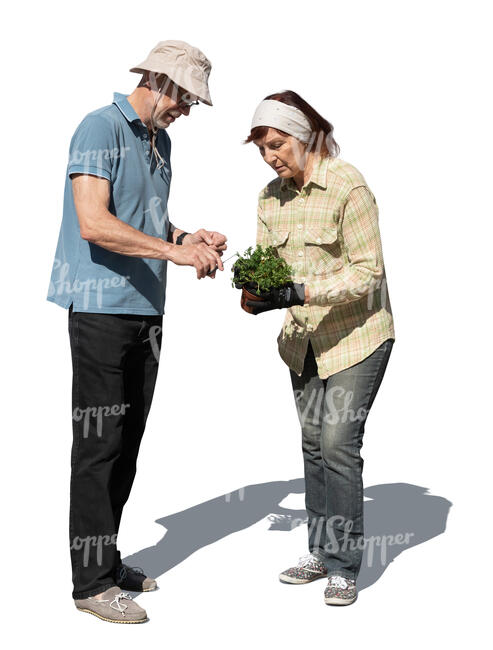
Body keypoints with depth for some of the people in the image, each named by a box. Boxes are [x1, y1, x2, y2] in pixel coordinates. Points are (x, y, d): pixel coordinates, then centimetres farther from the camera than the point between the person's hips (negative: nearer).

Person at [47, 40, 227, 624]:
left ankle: (107, 559, 22)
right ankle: (92, 581, 5)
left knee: (128, 442, 11)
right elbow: (94, 224, -20)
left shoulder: (160, 142, 18)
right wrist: (172, 250, -18)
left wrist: (188, 239, 7)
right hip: (101, 307, -8)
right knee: (99, 443, -4)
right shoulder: (100, 128, -9)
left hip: (146, 310, 8)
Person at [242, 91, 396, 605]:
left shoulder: (348, 186, -16)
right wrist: (258, 295, -17)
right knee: (313, 442, 11)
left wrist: (300, 293, -29)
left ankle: (344, 566, 4)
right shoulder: (271, 197, 4)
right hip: (303, 337, 7)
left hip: (356, 334, -6)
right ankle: (320, 552, 25)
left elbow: (368, 270, -19)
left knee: (338, 442, -10)